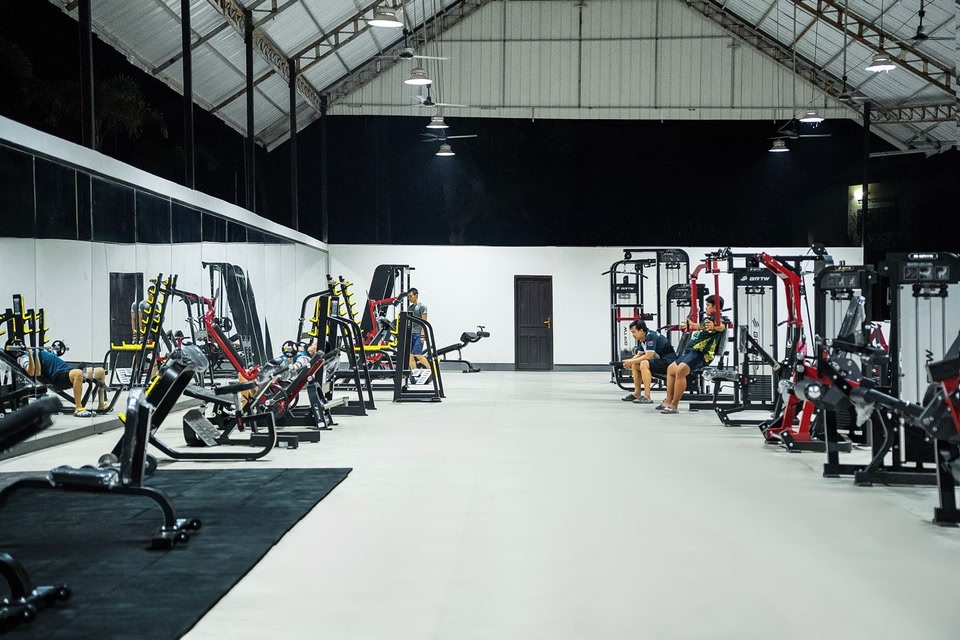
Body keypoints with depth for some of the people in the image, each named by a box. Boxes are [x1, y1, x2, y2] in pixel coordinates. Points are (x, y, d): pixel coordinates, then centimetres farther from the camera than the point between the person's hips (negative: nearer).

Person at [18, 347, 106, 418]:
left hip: (68, 369, 9)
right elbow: (32, 373, -18)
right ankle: (78, 409, -36)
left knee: (100, 371, 3)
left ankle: (101, 406, 7)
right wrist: (30, 353, -22)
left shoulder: (37, 351, 30)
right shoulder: (24, 357, 2)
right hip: (58, 375, -9)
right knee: (78, 373, -41)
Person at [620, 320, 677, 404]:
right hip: (659, 361, 10)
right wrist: (630, 361, -5)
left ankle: (647, 396, -31)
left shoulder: (651, 336, -20)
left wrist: (632, 361, -19)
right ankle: (637, 394, 12)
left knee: (644, 364, -30)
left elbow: (648, 356, -27)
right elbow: (639, 355, 15)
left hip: (669, 361, -10)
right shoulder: (642, 339, 8)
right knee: (635, 365, 8)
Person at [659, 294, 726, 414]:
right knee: (671, 369, 23)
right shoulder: (708, 319, 20)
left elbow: (721, 327, -35)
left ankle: (674, 405, -28)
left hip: (701, 354, -12)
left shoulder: (716, 318, -10)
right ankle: (668, 402, 23)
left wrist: (714, 327, -55)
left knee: (680, 370, -32)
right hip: (691, 351, 12)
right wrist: (691, 325, 57)